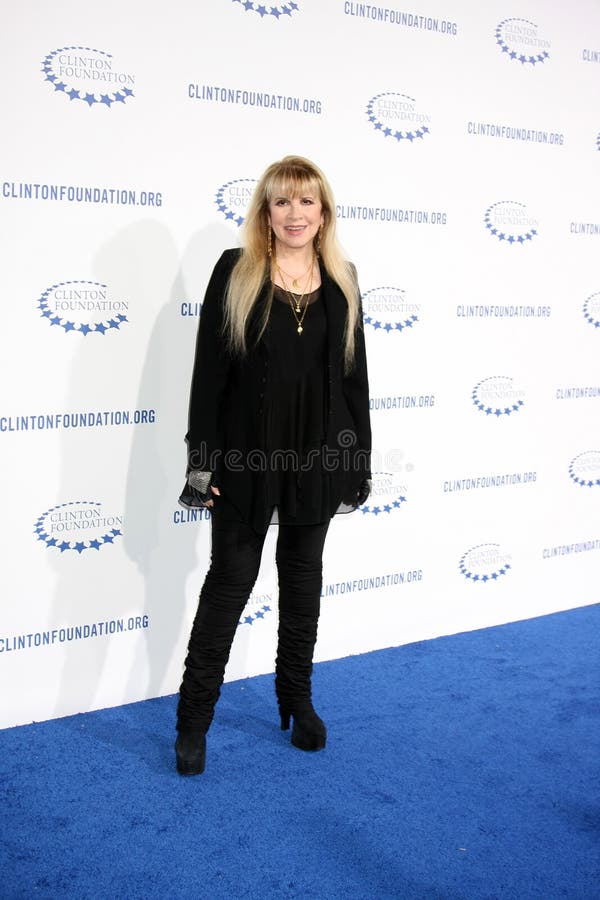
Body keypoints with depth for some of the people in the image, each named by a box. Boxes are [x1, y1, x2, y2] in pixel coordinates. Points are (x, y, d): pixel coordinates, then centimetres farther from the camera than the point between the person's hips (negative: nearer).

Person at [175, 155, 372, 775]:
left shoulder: (341, 281, 6)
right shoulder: (235, 272, -3)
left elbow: (355, 373, 8)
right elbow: (208, 369, -5)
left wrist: (360, 459, 5)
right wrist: (202, 457, -10)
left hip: (318, 455, 3)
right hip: (246, 454, -3)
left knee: (303, 577, 14)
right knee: (230, 578, 4)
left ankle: (297, 700, 32)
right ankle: (194, 718, 18)